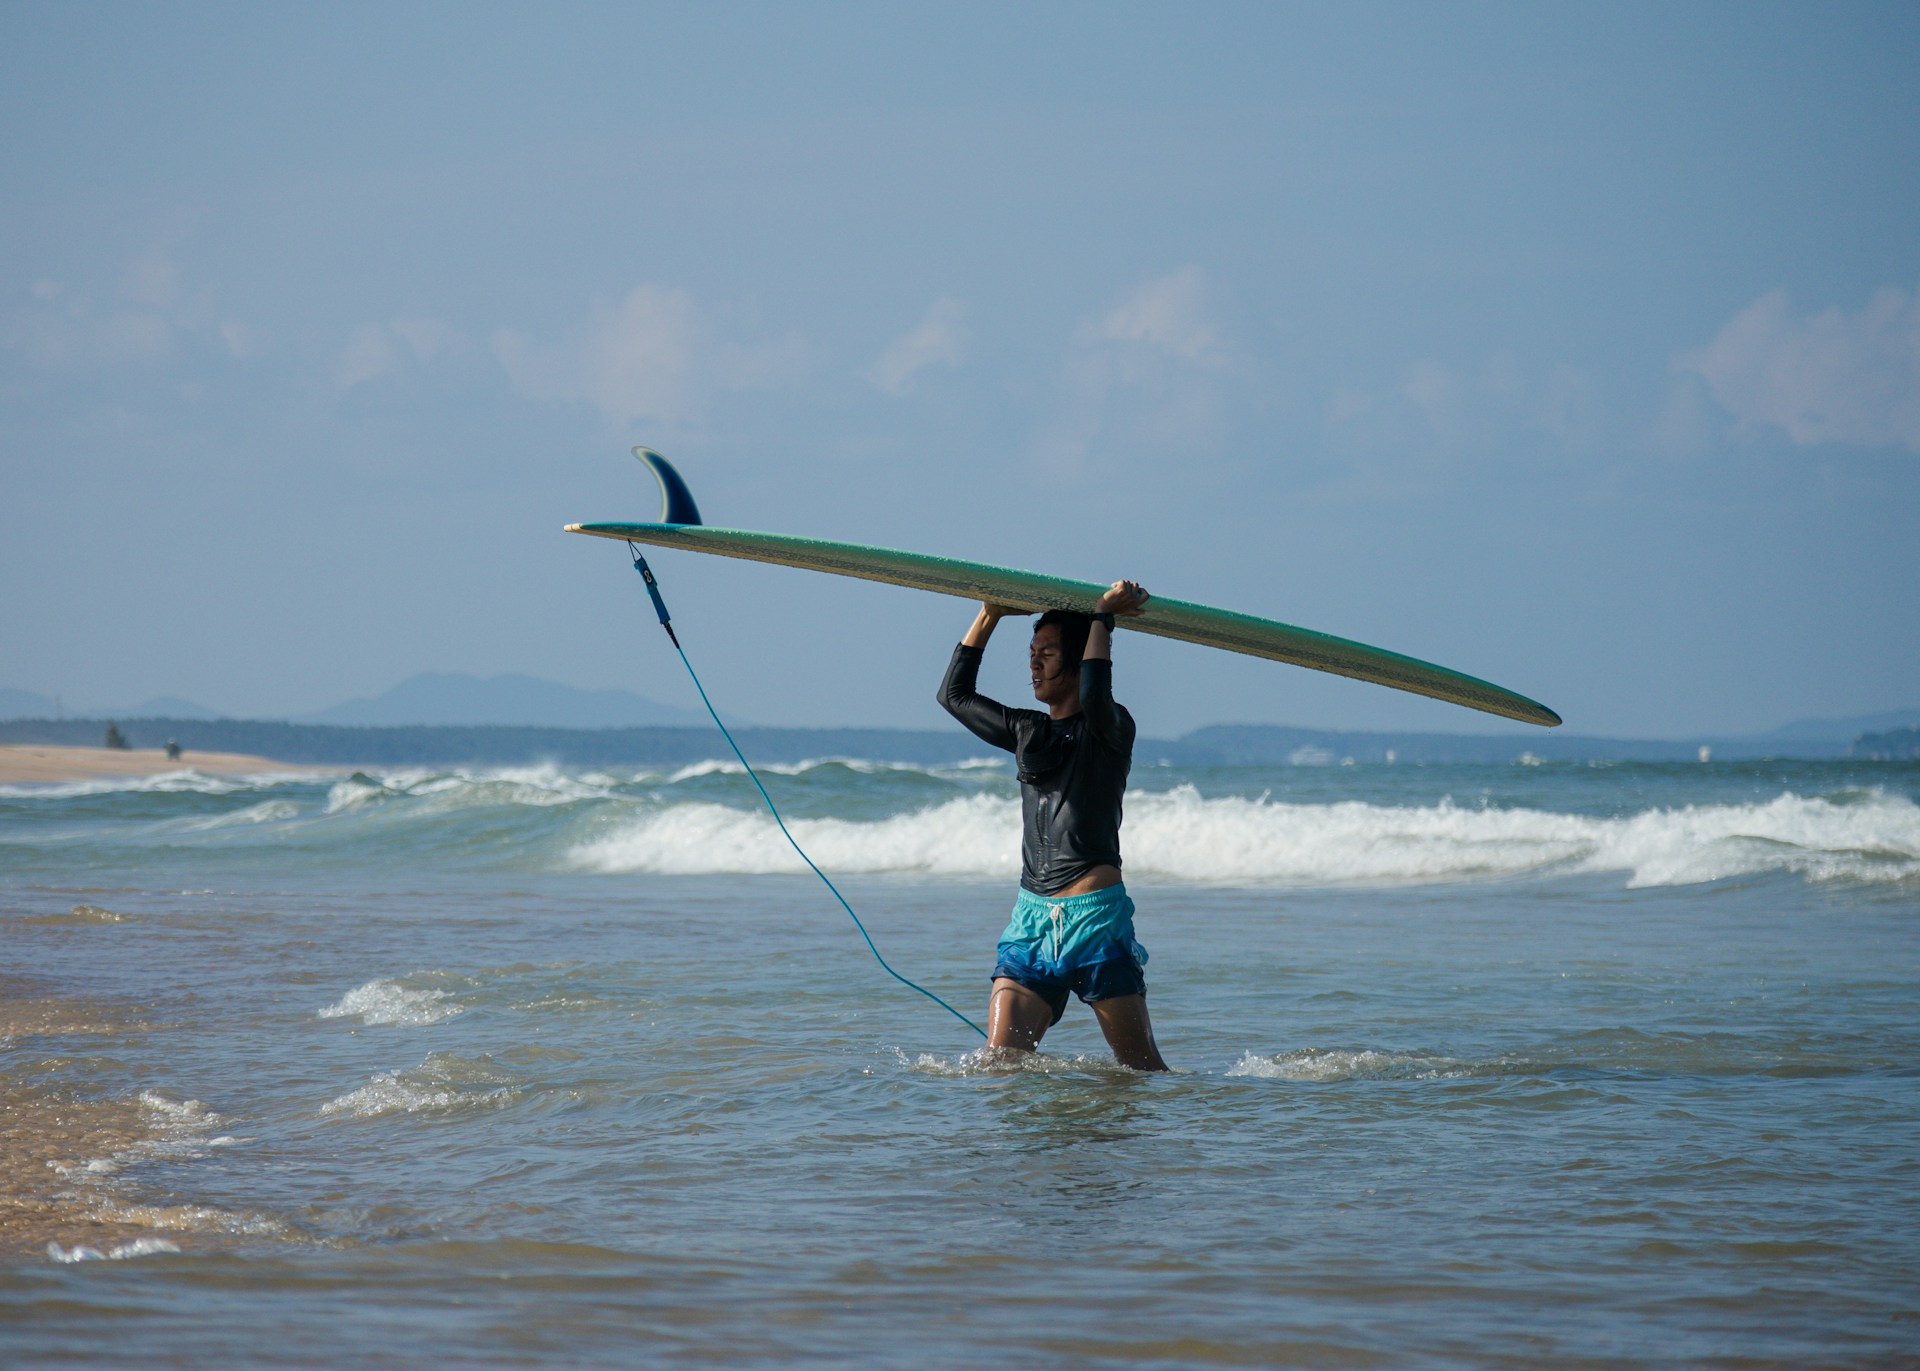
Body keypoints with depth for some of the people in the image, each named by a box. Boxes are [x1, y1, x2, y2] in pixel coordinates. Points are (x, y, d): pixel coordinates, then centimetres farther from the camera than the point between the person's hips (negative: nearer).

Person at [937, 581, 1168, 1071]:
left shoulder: (1111, 729, -2)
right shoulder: (1028, 732, 16)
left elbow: (1095, 695, -25)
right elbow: (954, 695, 23)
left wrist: (1102, 616, -13)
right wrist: (990, 615, 17)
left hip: (1095, 914, -6)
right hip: (1032, 915, 6)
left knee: (1141, 1067, -3)